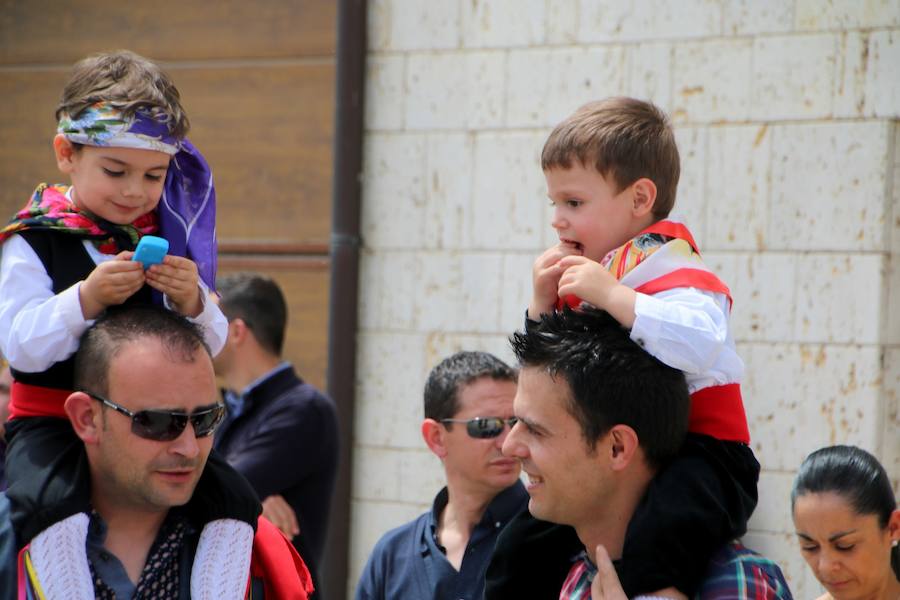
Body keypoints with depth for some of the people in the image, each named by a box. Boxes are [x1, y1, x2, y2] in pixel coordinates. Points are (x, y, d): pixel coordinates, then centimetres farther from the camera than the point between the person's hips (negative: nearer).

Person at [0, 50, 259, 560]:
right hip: (53, 423, -4)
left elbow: (212, 345, 5)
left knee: (235, 500, -12)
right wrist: (87, 298, -27)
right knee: (50, 503, -32)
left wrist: (192, 302, -16)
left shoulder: (169, 240, 8)